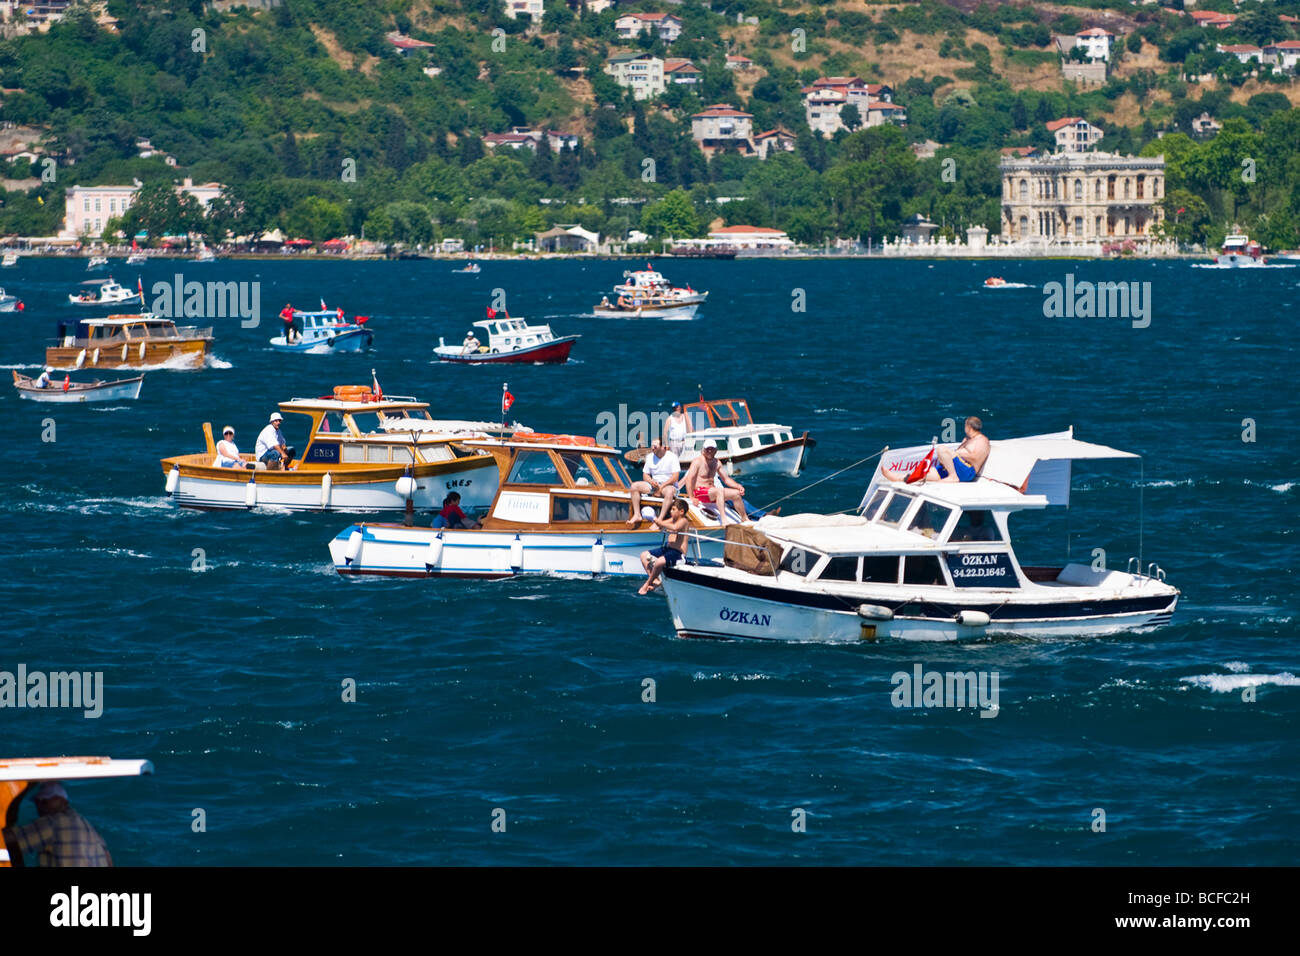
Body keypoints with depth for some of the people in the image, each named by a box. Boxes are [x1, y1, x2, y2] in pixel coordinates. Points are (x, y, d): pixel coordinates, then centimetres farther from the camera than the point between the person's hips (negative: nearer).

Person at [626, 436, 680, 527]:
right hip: (653, 485, 6)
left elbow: (675, 477, -14)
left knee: (670, 492, -41)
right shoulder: (650, 457, 8)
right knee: (634, 486, -14)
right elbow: (645, 475, 12)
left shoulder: (672, 457, -8)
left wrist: (662, 486, -18)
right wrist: (651, 481, -11)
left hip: (668, 485, -6)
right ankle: (637, 515, -18)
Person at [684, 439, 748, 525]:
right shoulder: (698, 461, -7)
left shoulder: (716, 462, 15)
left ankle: (745, 519, 7)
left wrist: (739, 486, 0)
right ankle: (723, 520, -47)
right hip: (699, 492, -8)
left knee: (736, 493, -4)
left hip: (712, 493, 8)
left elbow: (726, 478, 18)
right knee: (719, 491, -34)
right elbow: (689, 479, -16)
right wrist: (691, 498, -26)